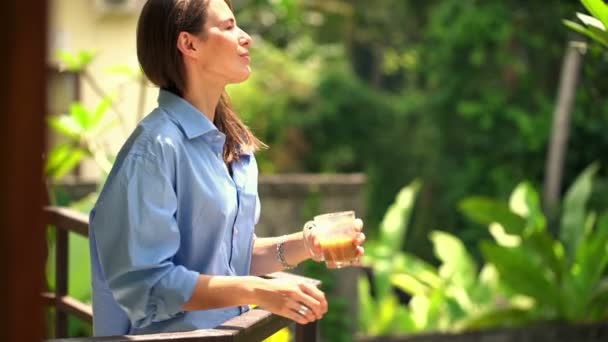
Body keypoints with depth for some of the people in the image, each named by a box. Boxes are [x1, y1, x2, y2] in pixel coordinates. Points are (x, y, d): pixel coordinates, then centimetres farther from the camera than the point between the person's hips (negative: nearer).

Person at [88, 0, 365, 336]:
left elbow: (234, 256, 11)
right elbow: (146, 282, -22)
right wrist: (257, 292, -25)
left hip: (229, 332, 7)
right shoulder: (155, 147, -19)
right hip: (170, 334, -7)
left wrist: (302, 245, -4)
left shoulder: (234, 146, 5)